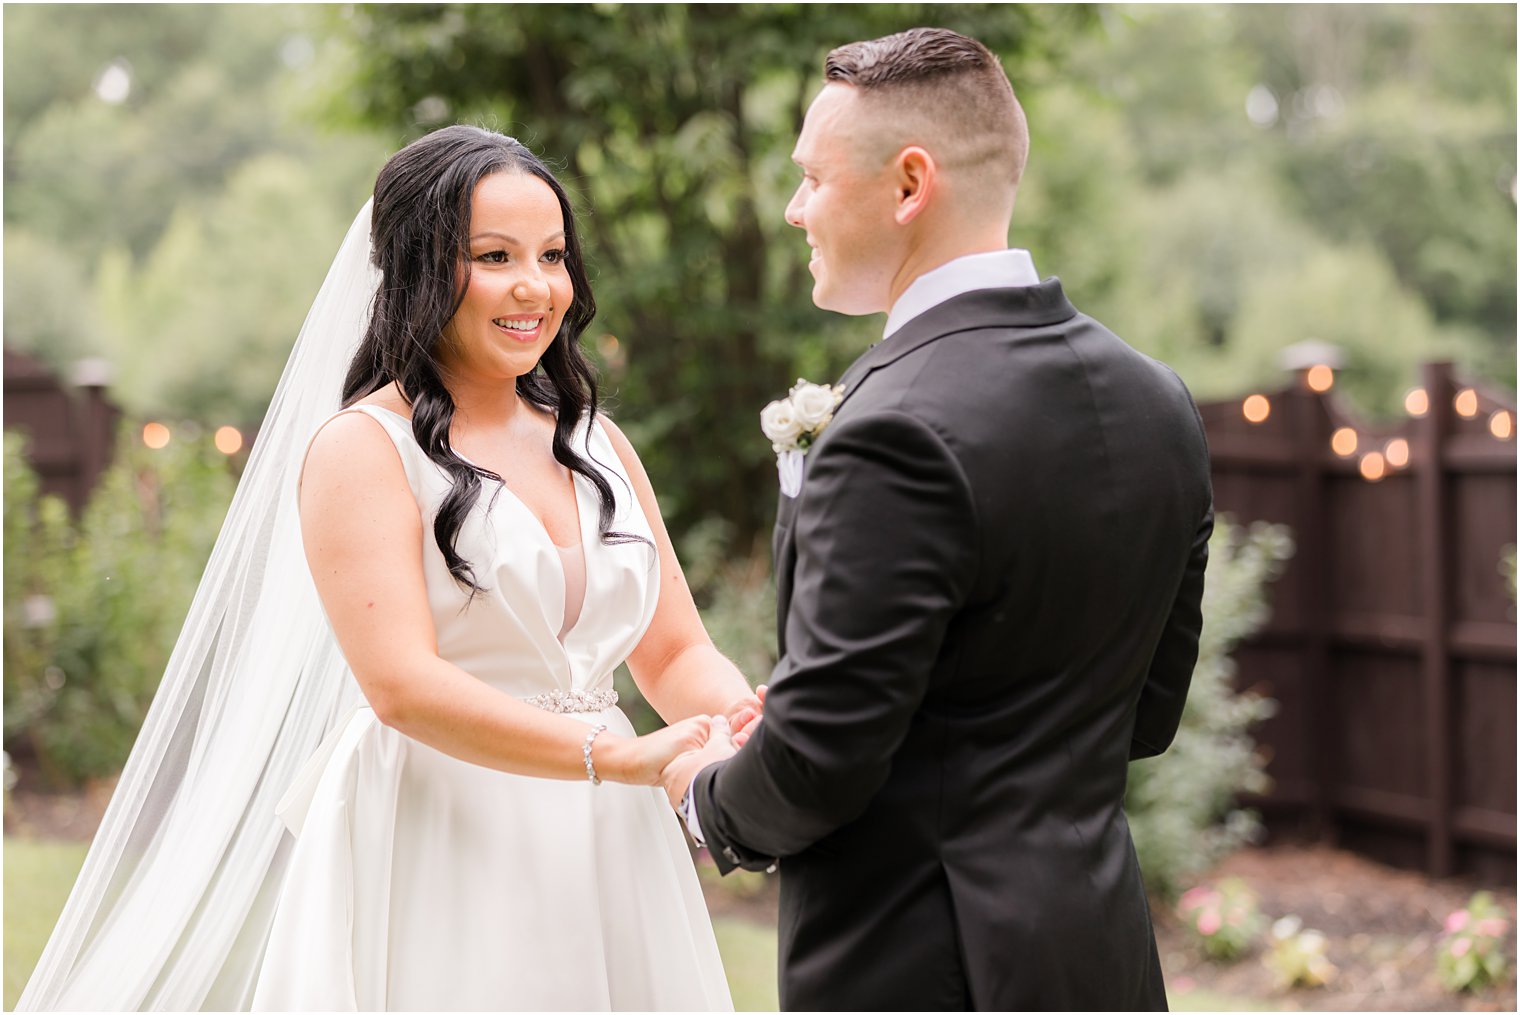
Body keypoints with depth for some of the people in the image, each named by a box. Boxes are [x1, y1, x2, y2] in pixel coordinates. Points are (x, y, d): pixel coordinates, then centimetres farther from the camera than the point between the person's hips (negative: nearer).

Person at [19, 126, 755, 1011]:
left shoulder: (598, 444, 13)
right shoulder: (362, 449, -7)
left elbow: (676, 652, 10)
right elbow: (404, 686, -18)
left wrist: (749, 731, -13)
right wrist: (625, 758, -26)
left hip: (606, 857, 6)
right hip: (438, 865, -5)